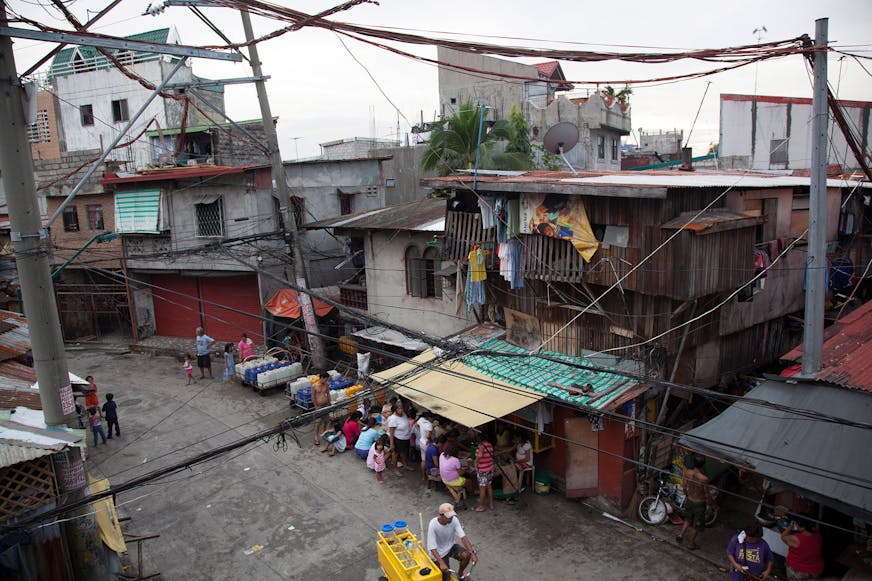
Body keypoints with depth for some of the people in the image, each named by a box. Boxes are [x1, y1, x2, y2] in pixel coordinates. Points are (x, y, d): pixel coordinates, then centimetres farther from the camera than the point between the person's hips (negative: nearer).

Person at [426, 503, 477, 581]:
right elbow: (432, 547, -30)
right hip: (440, 552, -4)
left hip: (451, 546, 4)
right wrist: (441, 563, -40)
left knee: (466, 555, -23)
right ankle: (435, 563, 19)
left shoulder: (454, 519, -19)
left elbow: (463, 537, -22)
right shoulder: (433, 525, -30)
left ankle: (460, 574, 6)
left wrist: (472, 553, -33)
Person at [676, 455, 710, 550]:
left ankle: (681, 534, 20)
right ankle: (691, 543, 32)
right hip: (699, 503, -4)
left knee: (688, 519, 31)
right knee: (697, 524, 18)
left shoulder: (687, 473, -17)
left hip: (689, 501, 4)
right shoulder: (704, 479, -30)